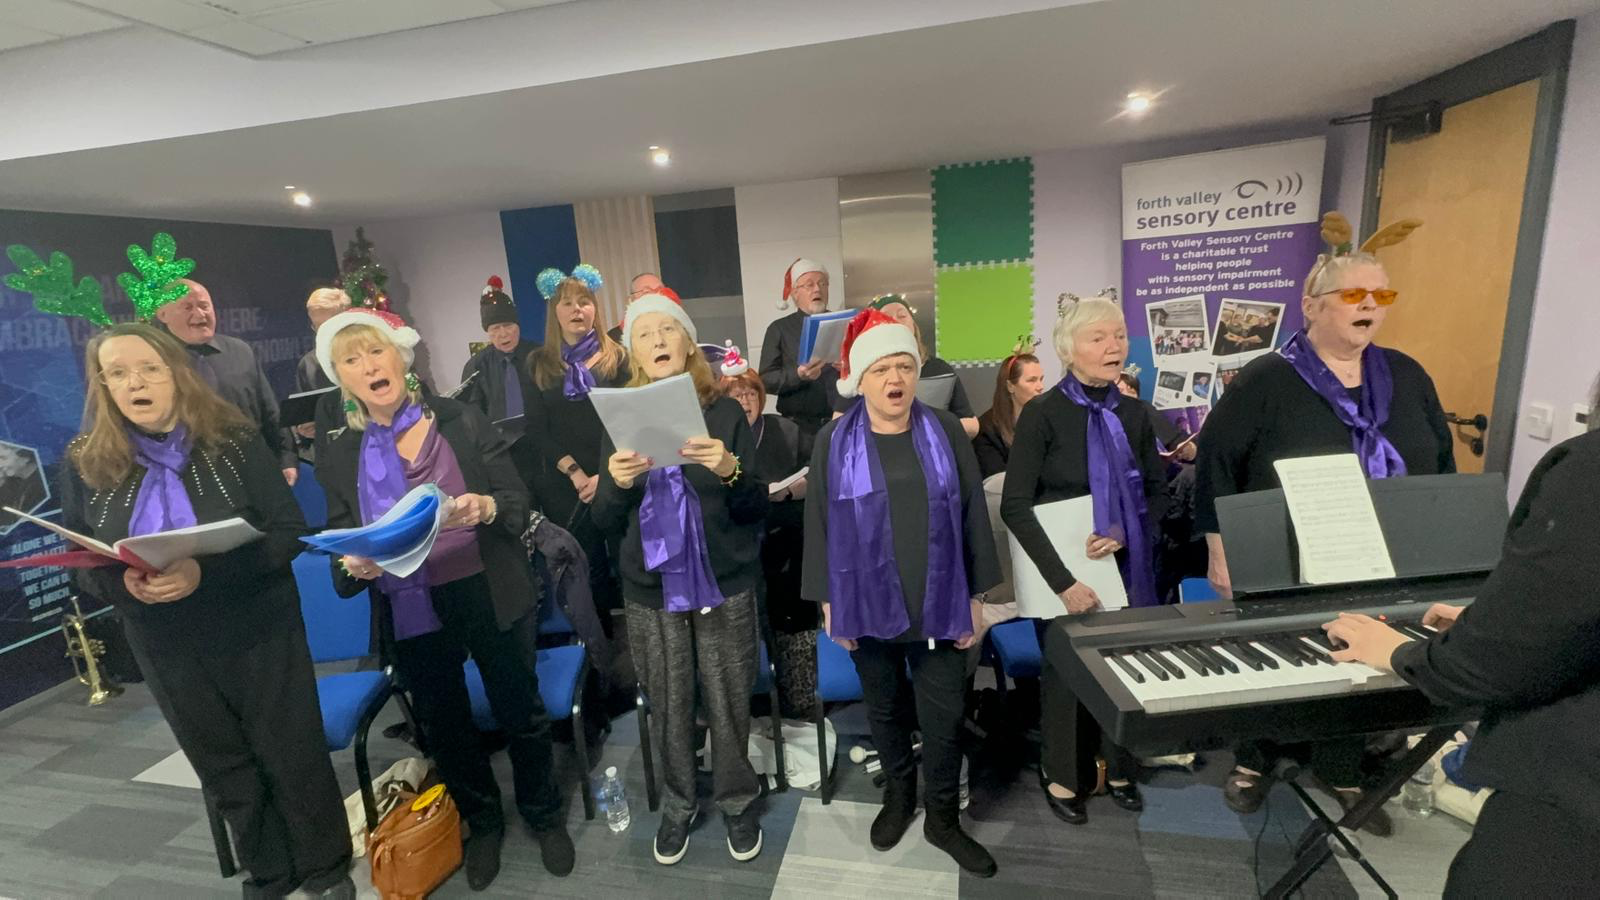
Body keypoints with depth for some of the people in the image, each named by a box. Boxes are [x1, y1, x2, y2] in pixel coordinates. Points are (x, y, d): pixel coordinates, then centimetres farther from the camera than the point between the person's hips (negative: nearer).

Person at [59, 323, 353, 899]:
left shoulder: (236, 440, -11)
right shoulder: (86, 463, -1)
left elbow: (290, 532, -13)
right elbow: (79, 564, 5)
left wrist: (206, 573, -27)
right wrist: (123, 583, -18)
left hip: (257, 630, -3)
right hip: (165, 646, 3)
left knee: (292, 754, 8)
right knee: (225, 771, 17)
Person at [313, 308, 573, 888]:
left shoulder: (463, 421, -6)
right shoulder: (338, 454, 1)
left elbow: (519, 503, -6)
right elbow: (341, 544, 4)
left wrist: (486, 508, -27)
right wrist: (353, 565, -19)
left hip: (489, 599, -2)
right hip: (410, 616, 3)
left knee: (521, 714, 12)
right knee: (445, 728, 19)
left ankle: (544, 815, 38)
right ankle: (482, 823, 44)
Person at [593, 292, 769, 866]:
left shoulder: (726, 413, -3)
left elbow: (757, 509, -6)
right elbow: (604, 521, 1)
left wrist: (730, 471, -25)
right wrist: (617, 483, -20)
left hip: (724, 585, -1)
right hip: (651, 590, 2)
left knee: (728, 704, 9)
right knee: (668, 707, 12)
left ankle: (738, 802, 33)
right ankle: (677, 804, 35)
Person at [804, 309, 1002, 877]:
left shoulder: (946, 432, -2)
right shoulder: (834, 443, -4)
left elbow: (972, 516, 1)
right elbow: (819, 525, -1)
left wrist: (976, 596, 1)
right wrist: (828, 601, -2)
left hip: (938, 604, 0)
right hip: (869, 604, 0)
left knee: (943, 716, 9)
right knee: (885, 709, 18)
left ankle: (943, 818, 32)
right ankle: (898, 797, 43)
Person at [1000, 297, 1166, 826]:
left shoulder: (1133, 415, 3)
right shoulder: (1042, 414, -13)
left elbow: (1158, 492, 10)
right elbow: (1015, 506, -18)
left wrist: (1124, 531, -11)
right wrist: (1062, 580, -22)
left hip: (1126, 565, 4)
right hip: (1065, 569, -4)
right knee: (1068, 670, 10)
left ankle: (1119, 768, 38)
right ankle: (1063, 777, 32)